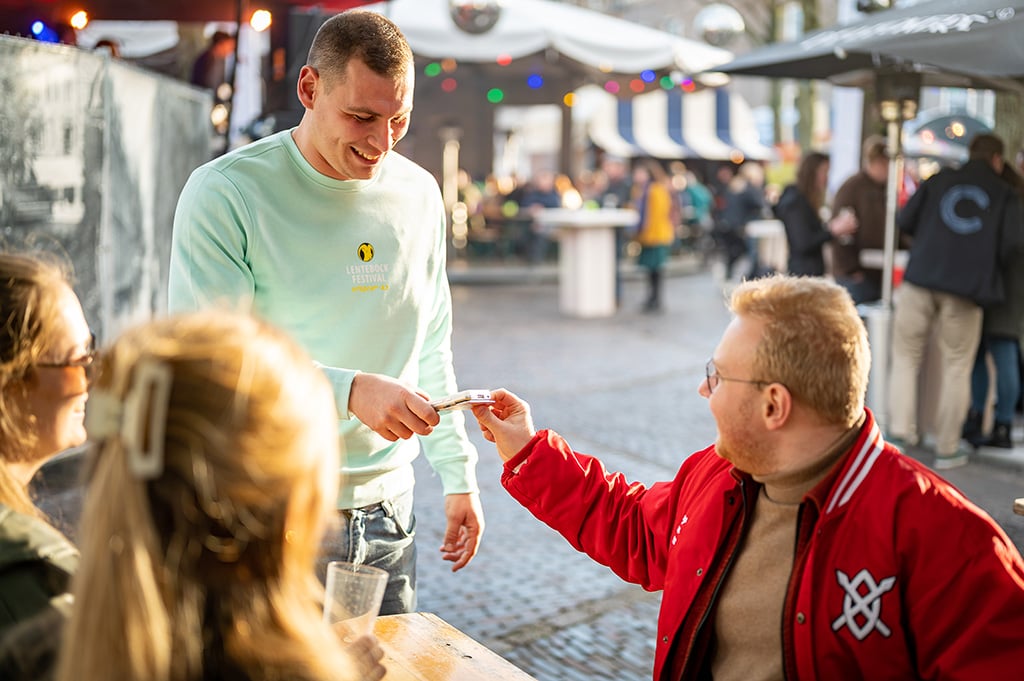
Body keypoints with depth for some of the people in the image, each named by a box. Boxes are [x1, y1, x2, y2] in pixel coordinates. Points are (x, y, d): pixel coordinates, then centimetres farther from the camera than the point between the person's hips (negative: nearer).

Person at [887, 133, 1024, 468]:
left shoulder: (939, 180, 11)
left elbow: (905, 220, 6)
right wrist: (992, 270, 17)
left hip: (920, 280, 1)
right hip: (967, 288, -1)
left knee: (906, 356, 12)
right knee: (956, 368, 7)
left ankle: (901, 427, -1)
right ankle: (947, 448, 13)